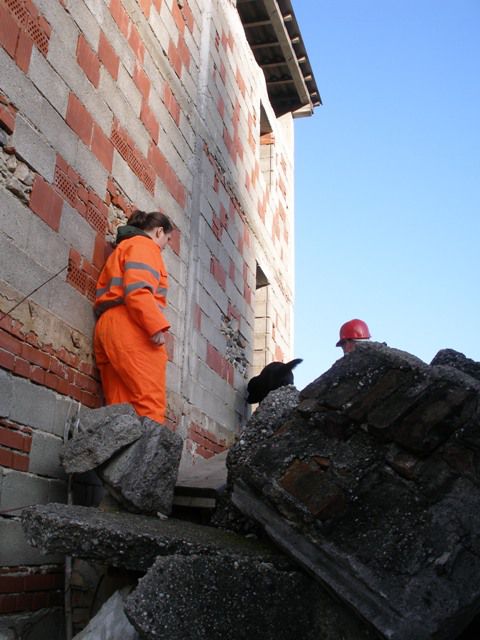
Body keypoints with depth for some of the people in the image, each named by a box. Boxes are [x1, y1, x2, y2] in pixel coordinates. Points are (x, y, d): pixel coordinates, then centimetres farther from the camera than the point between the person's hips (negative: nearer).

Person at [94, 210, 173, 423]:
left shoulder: (123, 247, 34)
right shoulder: (144, 245, 7)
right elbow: (137, 288, -13)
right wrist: (157, 325, -19)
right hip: (130, 328, -9)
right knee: (151, 402, -18)